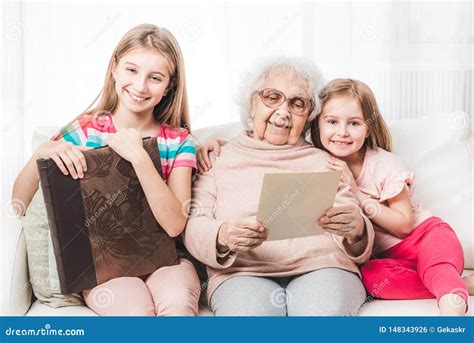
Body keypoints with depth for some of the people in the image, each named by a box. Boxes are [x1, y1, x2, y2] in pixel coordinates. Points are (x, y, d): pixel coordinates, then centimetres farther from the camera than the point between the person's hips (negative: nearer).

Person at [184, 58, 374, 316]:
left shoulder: (324, 162, 22)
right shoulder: (220, 159, 17)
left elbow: (354, 227, 13)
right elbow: (192, 226, 6)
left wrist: (356, 230, -12)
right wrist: (222, 236, -17)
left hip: (321, 267, 2)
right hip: (243, 272, -1)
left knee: (324, 309, -33)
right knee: (250, 308, -35)